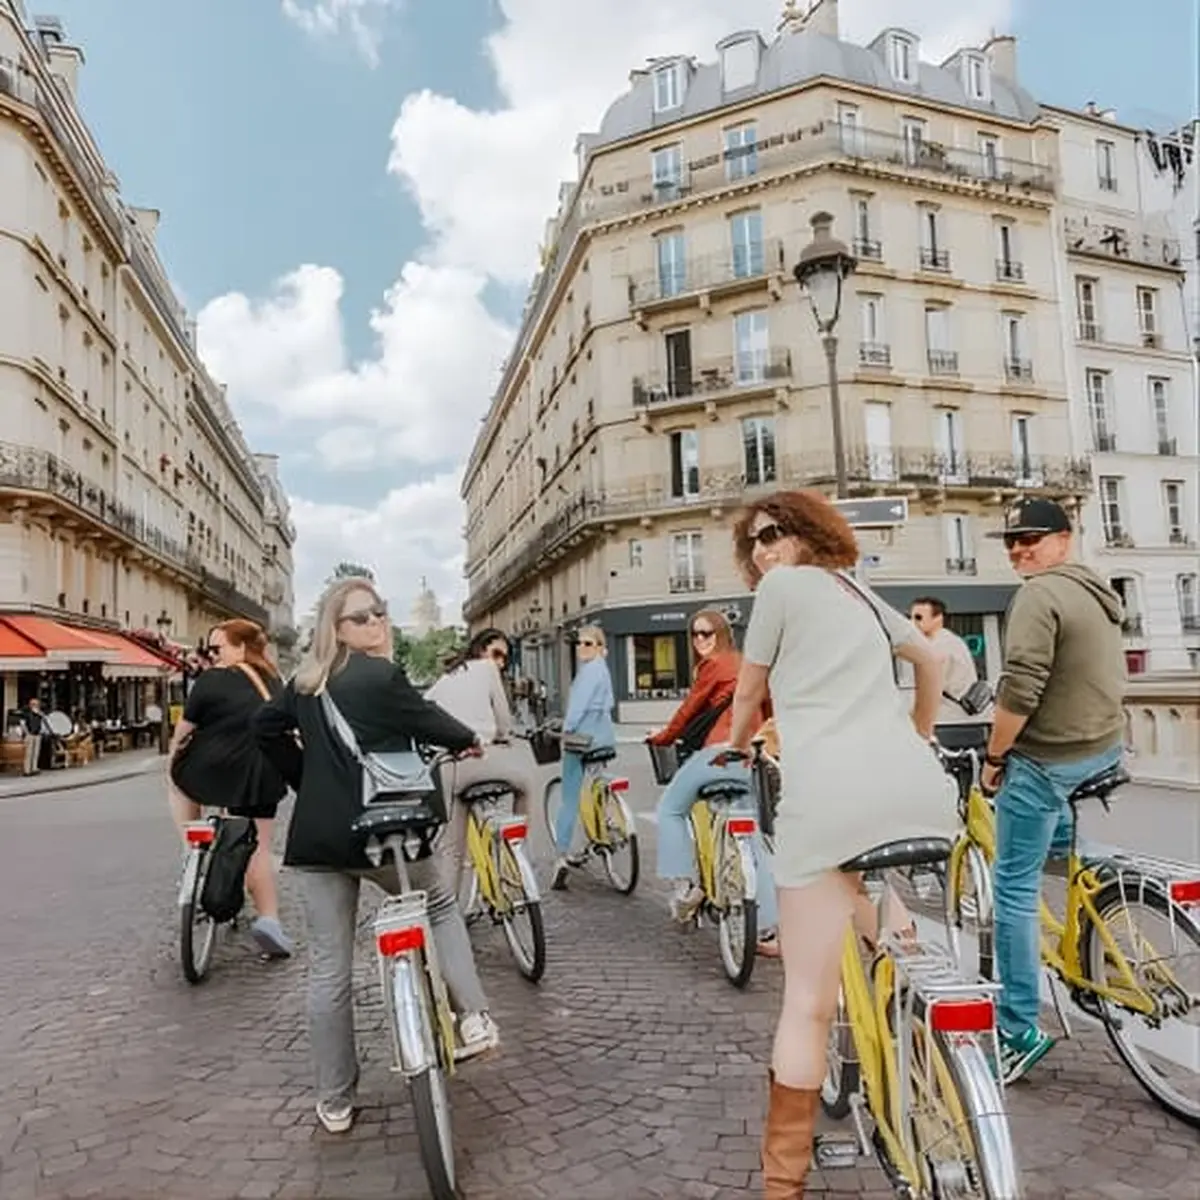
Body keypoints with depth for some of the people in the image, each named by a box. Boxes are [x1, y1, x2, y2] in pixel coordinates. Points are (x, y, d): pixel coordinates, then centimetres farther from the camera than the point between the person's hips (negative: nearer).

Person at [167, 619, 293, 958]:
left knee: (178, 778, 29)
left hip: (218, 767, -4)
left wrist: (172, 753, 17)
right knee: (258, 846, 13)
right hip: (263, 774, 4)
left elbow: (185, 727, -1)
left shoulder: (212, 679, -7)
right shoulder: (273, 680, 11)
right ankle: (269, 920, 5)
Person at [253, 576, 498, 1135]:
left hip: (317, 836, 6)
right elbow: (426, 721, -5)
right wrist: (469, 739, 15)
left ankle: (334, 1102, 24)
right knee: (442, 905, 23)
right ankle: (474, 1017, 12)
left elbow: (265, 728, 19)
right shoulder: (381, 675, -12)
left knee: (328, 969, 12)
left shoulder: (305, 681, 10)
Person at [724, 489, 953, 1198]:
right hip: (923, 792, 7)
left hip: (831, 794, -7)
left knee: (809, 1002, 0)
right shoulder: (859, 592, 29)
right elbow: (931, 660, 43)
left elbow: (749, 695, 18)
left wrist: (736, 747, 39)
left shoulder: (781, 587, 9)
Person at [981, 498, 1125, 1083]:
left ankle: (1018, 1033, 3)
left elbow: (1019, 688, -24)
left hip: (1046, 760, -10)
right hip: (1103, 749, 10)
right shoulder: (1098, 592, 13)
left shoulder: (1040, 593, -17)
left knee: (1015, 890, -3)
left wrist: (994, 755, -11)